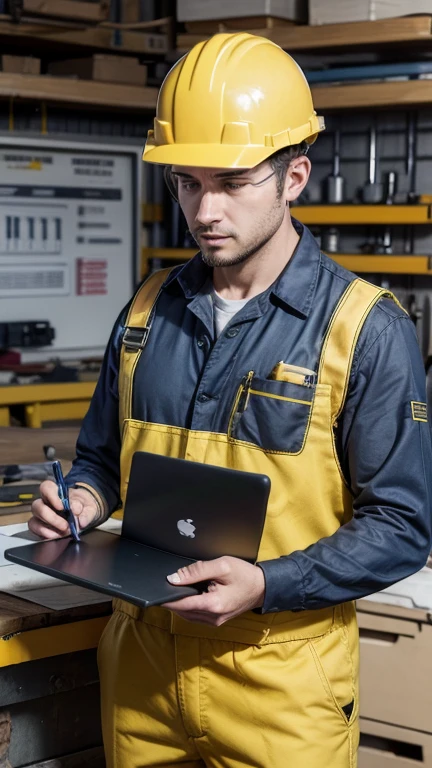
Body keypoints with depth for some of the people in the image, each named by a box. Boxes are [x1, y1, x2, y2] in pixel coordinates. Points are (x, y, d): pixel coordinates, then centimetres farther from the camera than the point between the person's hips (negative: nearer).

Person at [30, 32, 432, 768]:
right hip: (141, 664, 5)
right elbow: (104, 454, 17)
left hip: (280, 680, -4)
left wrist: (264, 586, -23)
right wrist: (84, 498, -5)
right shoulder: (149, 309, 5)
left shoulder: (366, 330, -10)